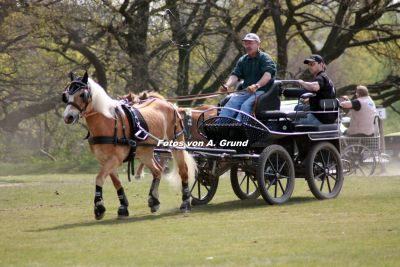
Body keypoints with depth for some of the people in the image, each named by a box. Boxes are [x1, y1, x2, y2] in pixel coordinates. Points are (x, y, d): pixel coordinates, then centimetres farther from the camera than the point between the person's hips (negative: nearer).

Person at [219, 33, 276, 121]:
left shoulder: (265, 58, 2)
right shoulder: (242, 60, 20)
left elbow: (268, 75, -16)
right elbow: (235, 75, 7)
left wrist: (257, 85, -36)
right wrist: (227, 86, -16)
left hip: (261, 91, -4)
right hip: (245, 91, 4)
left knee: (246, 105, -33)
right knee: (231, 103, -25)